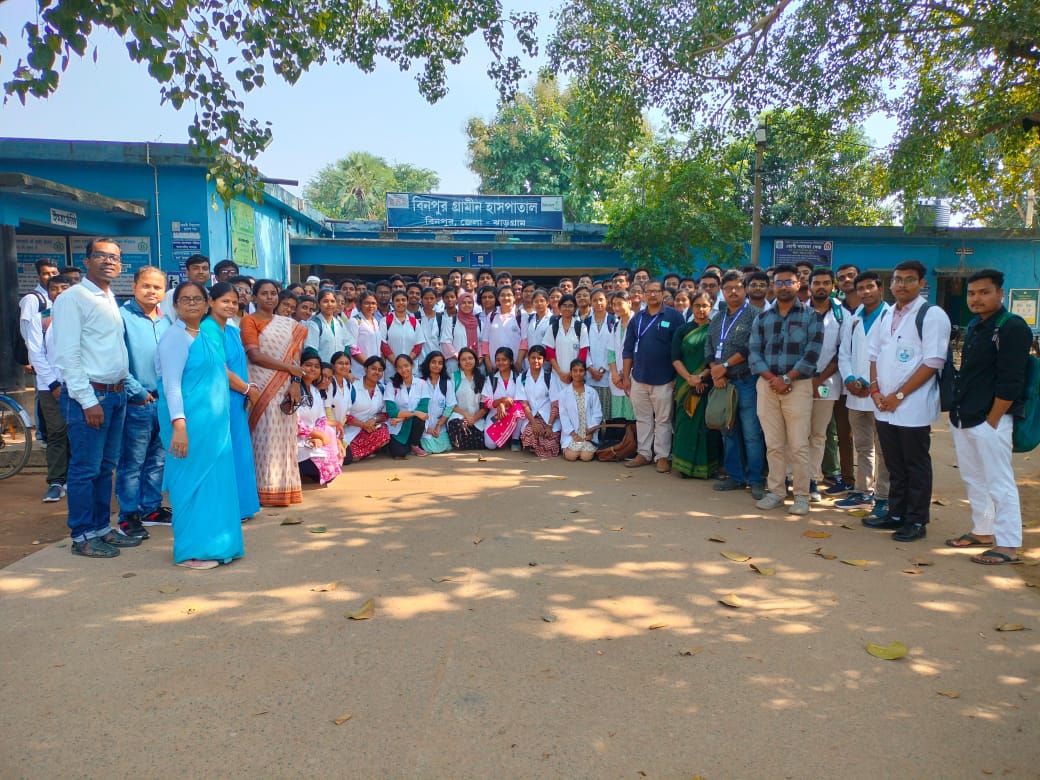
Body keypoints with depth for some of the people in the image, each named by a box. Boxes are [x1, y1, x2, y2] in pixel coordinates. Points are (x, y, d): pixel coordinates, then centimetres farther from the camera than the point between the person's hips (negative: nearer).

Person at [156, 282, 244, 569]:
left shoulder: (207, 337, 15)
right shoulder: (175, 337, -10)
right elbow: (171, 384, -17)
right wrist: (178, 425, -23)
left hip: (214, 424, 8)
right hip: (190, 422, -8)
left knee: (213, 481, 12)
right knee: (191, 481, -1)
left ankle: (211, 544, 23)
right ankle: (191, 551, 10)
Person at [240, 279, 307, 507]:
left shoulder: (289, 324, 15)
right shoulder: (249, 320, 1)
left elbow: (295, 355, 7)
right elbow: (255, 356, -10)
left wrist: (295, 382, -8)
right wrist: (290, 368, -9)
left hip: (285, 387, 4)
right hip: (262, 387, -4)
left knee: (284, 437, 5)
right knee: (265, 436, -4)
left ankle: (283, 487, 11)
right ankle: (265, 490, 1)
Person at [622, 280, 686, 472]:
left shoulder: (674, 317, -2)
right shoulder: (637, 318, 9)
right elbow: (628, 349, 11)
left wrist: (677, 377, -7)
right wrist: (626, 376, 6)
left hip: (663, 379, -4)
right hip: (639, 378, 4)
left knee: (663, 420, 3)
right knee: (642, 419, 11)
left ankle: (662, 456, 11)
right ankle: (644, 453, 20)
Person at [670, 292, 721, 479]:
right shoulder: (682, 331, 10)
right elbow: (675, 358, 2)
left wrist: (703, 376, -15)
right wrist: (689, 377, -13)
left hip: (709, 384, -2)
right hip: (685, 384, 2)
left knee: (706, 424, -1)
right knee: (686, 424, 3)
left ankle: (706, 466, 8)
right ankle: (686, 465, 10)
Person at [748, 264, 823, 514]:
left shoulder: (810, 315, 2)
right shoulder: (762, 318, 12)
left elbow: (813, 351, -7)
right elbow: (753, 351, 4)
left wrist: (787, 378, -13)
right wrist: (772, 378, -10)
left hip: (798, 385, -3)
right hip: (767, 385, 3)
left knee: (798, 445, -3)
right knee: (773, 444, 7)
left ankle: (801, 495, 7)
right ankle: (776, 491, 17)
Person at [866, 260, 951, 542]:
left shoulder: (932, 315, -8)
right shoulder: (885, 316, 13)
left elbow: (933, 362, -13)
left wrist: (899, 395, -14)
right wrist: (875, 389, 1)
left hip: (913, 406, -6)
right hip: (884, 406, 6)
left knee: (916, 467, 4)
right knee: (894, 465, 15)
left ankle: (916, 522, 15)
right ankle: (895, 515, 26)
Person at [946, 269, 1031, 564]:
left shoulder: (1012, 327, -12)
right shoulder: (974, 327, 14)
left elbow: (1010, 382, -16)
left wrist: (992, 422, -16)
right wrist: (957, 410, 13)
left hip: (989, 421, -9)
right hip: (962, 418, 9)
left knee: (1000, 484, -3)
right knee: (973, 479, 17)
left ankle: (1008, 545, 4)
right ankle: (983, 531, 30)